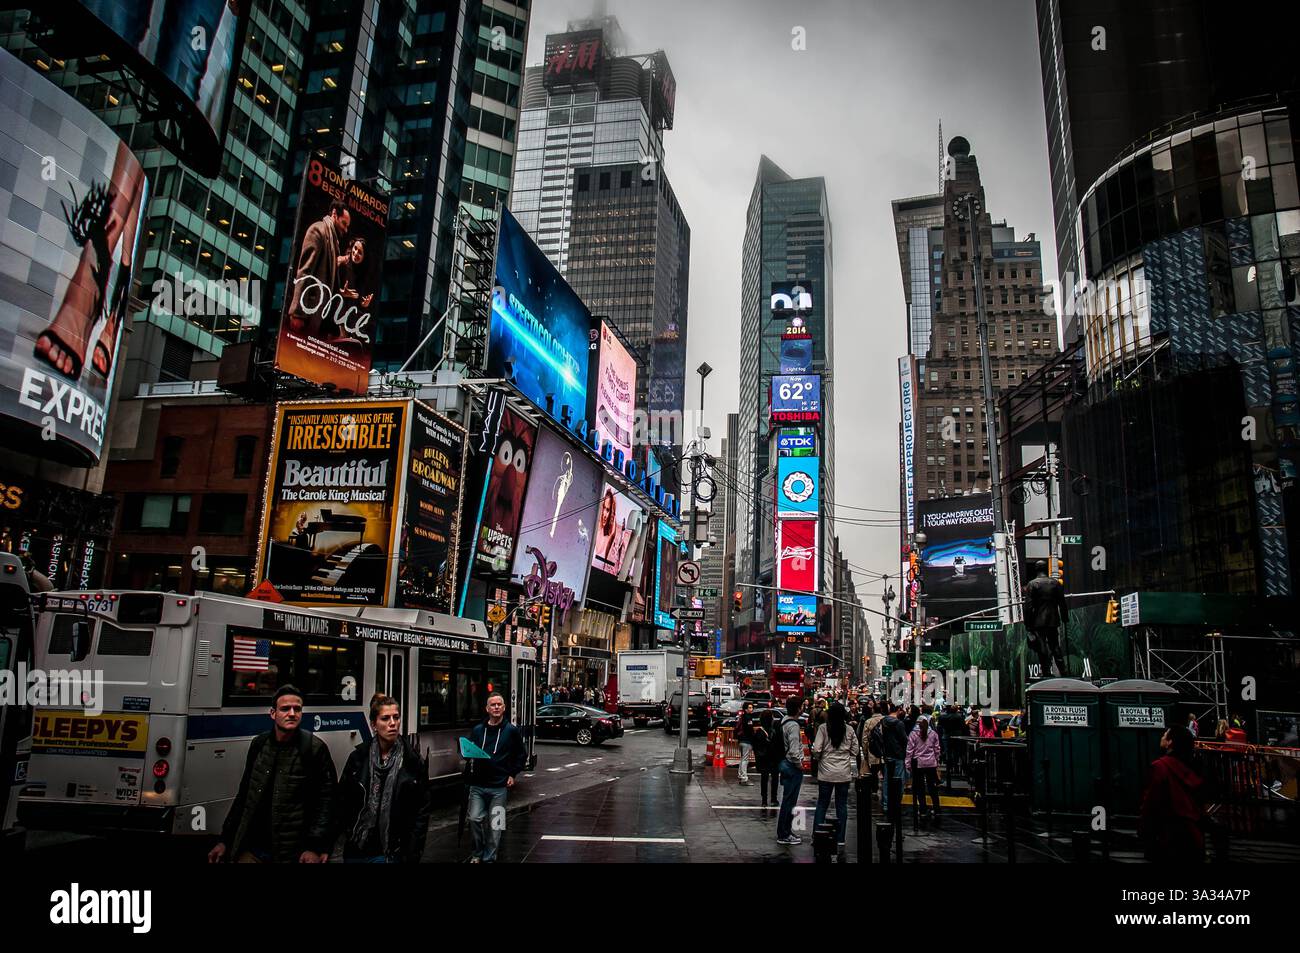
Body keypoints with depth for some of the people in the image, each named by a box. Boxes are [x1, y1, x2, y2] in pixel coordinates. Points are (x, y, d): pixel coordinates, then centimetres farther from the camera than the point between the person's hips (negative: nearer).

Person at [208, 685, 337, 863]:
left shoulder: (315, 749, -10)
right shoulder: (258, 744, 5)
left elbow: (325, 802, -11)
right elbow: (244, 796, 13)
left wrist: (315, 848, -15)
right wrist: (224, 840, 13)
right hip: (250, 849, 4)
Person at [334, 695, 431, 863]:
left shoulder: (413, 761, -6)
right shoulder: (358, 757, -1)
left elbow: (422, 811, -5)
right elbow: (341, 801, 6)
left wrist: (412, 856, -9)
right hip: (356, 851, 2)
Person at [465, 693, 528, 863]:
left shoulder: (512, 731, 1)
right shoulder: (477, 730, 7)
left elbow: (522, 755, 8)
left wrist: (513, 774, 2)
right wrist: (471, 756, -7)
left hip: (499, 786, -2)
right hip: (477, 785, 2)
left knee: (495, 824, 2)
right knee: (475, 819, -1)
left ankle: (489, 858, 16)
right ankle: (478, 853, 20)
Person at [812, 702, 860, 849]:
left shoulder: (823, 728, -9)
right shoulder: (849, 729, -3)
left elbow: (816, 749, -12)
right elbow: (855, 750, 3)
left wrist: (818, 758, 9)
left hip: (826, 771, -1)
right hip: (844, 772, 1)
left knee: (822, 804, 9)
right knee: (842, 806, 9)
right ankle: (840, 840, 13)